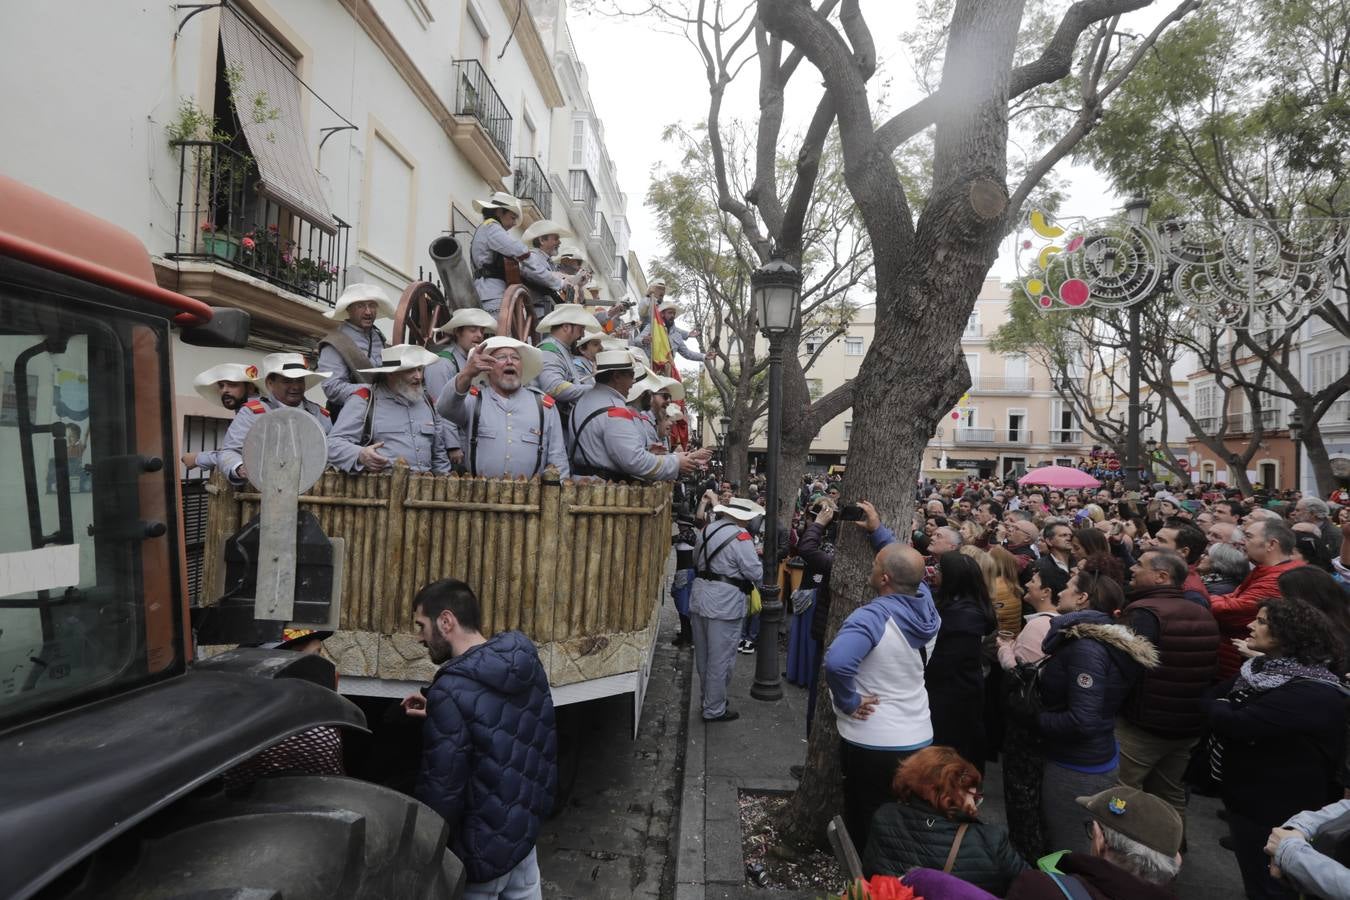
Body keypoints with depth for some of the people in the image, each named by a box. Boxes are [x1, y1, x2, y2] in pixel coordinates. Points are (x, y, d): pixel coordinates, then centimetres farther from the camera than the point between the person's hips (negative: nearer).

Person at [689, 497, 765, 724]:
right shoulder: (741, 537, -17)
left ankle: (707, 698, 36)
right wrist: (756, 557, 3)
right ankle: (714, 709, 15)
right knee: (721, 659, 5)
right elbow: (755, 573, -16)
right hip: (724, 605, -8)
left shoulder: (706, 530, 5)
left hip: (700, 599, 8)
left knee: (703, 655, 20)